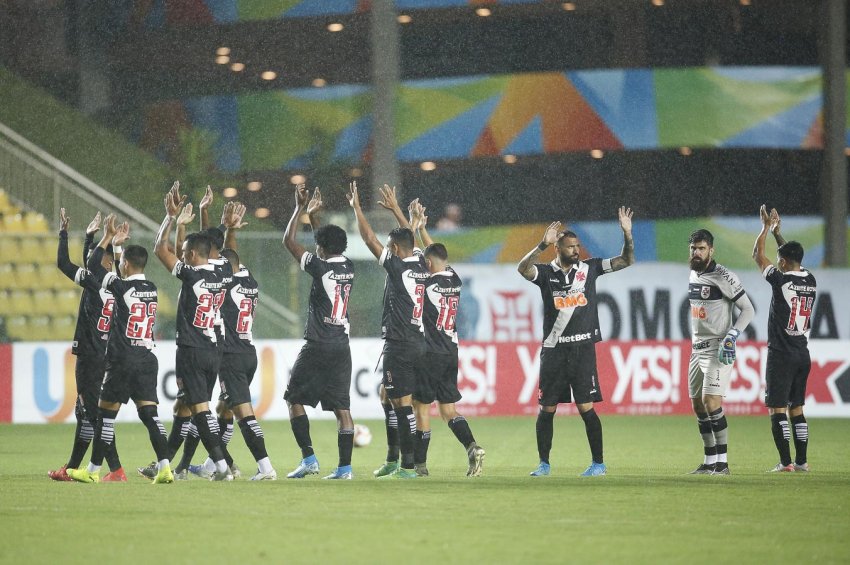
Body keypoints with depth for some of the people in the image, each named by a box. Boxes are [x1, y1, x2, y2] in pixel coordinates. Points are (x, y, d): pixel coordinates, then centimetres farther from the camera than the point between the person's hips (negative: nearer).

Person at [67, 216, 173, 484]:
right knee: (149, 413, 1)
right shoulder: (152, 289, 8)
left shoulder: (122, 287, -11)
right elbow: (132, 278, 29)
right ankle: (165, 466, -12)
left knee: (106, 414, 4)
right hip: (147, 359, 6)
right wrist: (121, 243, 30)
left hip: (122, 361, -6)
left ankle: (93, 470, 10)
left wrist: (108, 237, 6)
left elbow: (93, 266, -2)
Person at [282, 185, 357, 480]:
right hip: (342, 346, 6)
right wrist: (313, 214, 30)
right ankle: (344, 466, -2)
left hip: (318, 345, -6)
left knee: (294, 399, 5)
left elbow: (288, 241, -1)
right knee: (341, 407, 3)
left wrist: (301, 209, 8)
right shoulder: (349, 267, 7)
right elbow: (329, 243, 28)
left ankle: (309, 458, -3)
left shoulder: (320, 267, -11)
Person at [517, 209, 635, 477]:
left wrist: (627, 234, -10)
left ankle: (598, 462, 1)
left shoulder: (589, 268, 6)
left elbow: (626, 261, 6)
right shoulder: (546, 272, 1)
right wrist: (543, 245, -31)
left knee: (586, 407, -5)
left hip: (583, 349, 0)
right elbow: (522, 268, -20)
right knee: (546, 409, 4)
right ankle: (544, 463, 15)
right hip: (553, 350, 1)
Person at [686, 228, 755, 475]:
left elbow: (748, 309, -12)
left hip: (718, 349, -9)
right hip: (697, 348, 9)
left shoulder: (723, 277, -13)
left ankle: (722, 462, -15)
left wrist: (732, 335, -22)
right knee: (698, 405, 8)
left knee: (711, 401, -17)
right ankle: (709, 462, 15)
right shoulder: (693, 275, 13)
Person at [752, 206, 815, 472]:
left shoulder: (781, 280, -14)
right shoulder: (811, 281, 5)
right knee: (796, 409, 13)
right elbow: (793, 258, 25)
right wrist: (777, 232, 31)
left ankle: (786, 462, -9)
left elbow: (757, 255, -1)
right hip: (803, 354, 7)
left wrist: (766, 227, 11)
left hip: (781, 354, -7)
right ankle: (801, 460, 11)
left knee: (777, 409, -4)